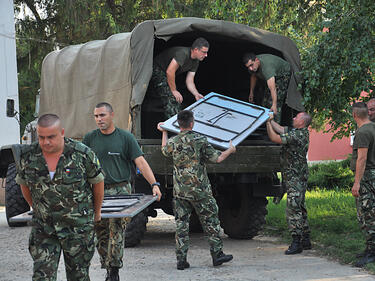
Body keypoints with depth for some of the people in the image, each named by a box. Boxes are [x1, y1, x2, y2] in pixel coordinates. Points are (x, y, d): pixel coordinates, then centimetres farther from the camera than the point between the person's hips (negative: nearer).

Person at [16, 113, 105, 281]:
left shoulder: (83, 154, -12)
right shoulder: (28, 156, -5)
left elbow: (98, 182, 3)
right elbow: (24, 184, 14)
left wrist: (97, 212, 14)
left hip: (78, 228, -2)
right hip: (43, 229, 2)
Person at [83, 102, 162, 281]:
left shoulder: (125, 137, 4)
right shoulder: (90, 139, 10)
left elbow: (140, 162, 0)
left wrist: (154, 184, -11)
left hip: (120, 190, -2)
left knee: (116, 229, -13)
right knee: (101, 233, 3)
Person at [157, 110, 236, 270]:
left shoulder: (172, 142, 0)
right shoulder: (200, 141, -10)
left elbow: (165, 151, 25)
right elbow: (217, 158, -6)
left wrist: (164, 132, 39)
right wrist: (230, 150, 14)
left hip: (179, 191, 3)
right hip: (200, 190, -3)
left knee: (181, 224, 6)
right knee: (210, 222, 10)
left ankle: (181, 259, 4)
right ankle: (217, 255, 15)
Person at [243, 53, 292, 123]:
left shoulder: (266, 66, -45)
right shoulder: (252, 67, -19)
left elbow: (272, 88, -54)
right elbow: (253, 76, 7)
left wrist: (274, 105, -60)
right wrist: (251, 92, 10)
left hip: (283, 74, -8)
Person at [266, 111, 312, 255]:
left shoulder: (297, 135, -19)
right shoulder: (297, 131, 10)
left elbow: (275, 138, -17)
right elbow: (280, 129, 19)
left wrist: (268, 122, -8)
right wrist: (270, 120, 13)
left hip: (296, 178, -10)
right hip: (298, 177, 10)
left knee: (293, 208, -12)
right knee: (299, 208, 15)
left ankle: (297, 242, -13)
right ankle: (305, 240, 21)